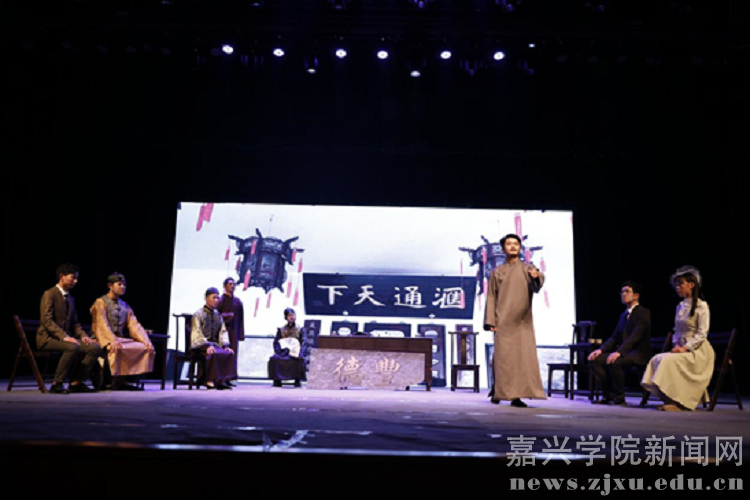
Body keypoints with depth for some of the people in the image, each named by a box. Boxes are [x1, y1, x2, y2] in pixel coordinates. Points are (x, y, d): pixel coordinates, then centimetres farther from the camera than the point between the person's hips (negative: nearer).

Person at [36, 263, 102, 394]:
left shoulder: (70, 298, 19)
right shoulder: (49, 294, -7)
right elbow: (46, 320, -18)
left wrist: (83, 336, -1)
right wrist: (65, 337, -27)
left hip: (65, 337, 8)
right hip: (48, 337, -7)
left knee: (95, 347, -14)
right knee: (73, 347, -36)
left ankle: (76, 382, -9)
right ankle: (57, 384, -22)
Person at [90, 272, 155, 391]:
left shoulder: (125, 305, 18)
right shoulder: (101, 303, -1)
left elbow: (134, 325, 8)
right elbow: (102, 325, -15)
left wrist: (145, 340, -9)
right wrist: (112, 341, -32)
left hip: (121, 339, 6)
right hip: (105, 340, -6)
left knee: (146, 348, -15)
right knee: (117, 349, -38)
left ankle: (123, 380, -14)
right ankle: (116, 381, -21)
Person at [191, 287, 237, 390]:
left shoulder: (218, 315, 16)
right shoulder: (198, 314, -1)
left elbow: (223, 331, 11)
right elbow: (197, 333, -10)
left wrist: (225, 345, -7)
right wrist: (207, 346, -24)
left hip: (214, 344, 5)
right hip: (200, 345, -5)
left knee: (229, 353, -23)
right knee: (214, 354, -36)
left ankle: (222, 381, -23)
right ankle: (210, 381, -28)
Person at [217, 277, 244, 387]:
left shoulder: (238, 301, 13)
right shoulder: (221, 300, -1)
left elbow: (240, 318, 12)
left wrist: (240, 333, 6)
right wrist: (226, 316, -22)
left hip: (233, 331, 5)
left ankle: (227, 379, 9)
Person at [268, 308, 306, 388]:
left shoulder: (300, 330, 14)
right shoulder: (281, 330, 17)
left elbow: (303, 342, 2)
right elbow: (276, 342, 9)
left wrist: (299, 352, -17)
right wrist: (278, 350, -12)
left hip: (295, 353, -1)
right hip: (283, 352, 2)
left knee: (300, 360, -36)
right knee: (274, 359, -30)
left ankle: (297, 380, -22)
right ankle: (277, 380, -20)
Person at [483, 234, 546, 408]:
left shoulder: (527, 269, 11)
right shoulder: (497, 272, 13)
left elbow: (537, 285, -11)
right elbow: (491, 297, 9)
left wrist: (536, 276, -36)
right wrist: (490, 321, -3)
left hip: (523, 321, 0)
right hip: (503, 322, 0)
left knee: (523, 357, -7)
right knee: (502, 357, -1)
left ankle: (517, 395, -6)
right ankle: (498, 390, 16)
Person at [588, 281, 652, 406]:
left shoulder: (643, 313, -7)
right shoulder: (624, 315, 20)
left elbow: (635, 336, -20)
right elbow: (615, 337, 14)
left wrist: (618, 352, -32)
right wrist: (600, 350, -4)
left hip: (639, 353, -8)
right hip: (625, 352, 8)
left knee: (614, 361, -34)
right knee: (596, 359, -11)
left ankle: (619, 398, -17)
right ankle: (609, 395, -5)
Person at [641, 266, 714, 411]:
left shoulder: (701, 306, -6)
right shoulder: (680, 306, 16)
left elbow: (701, 334, -12)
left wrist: (685, 348, -19)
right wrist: (676, 345, -1)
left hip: (697, 350, -7)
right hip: (682, 348, 7)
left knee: (669, 360, -30)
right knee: (657, 359, -18)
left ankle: (678, 401, -23)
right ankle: (669, 399, -17)